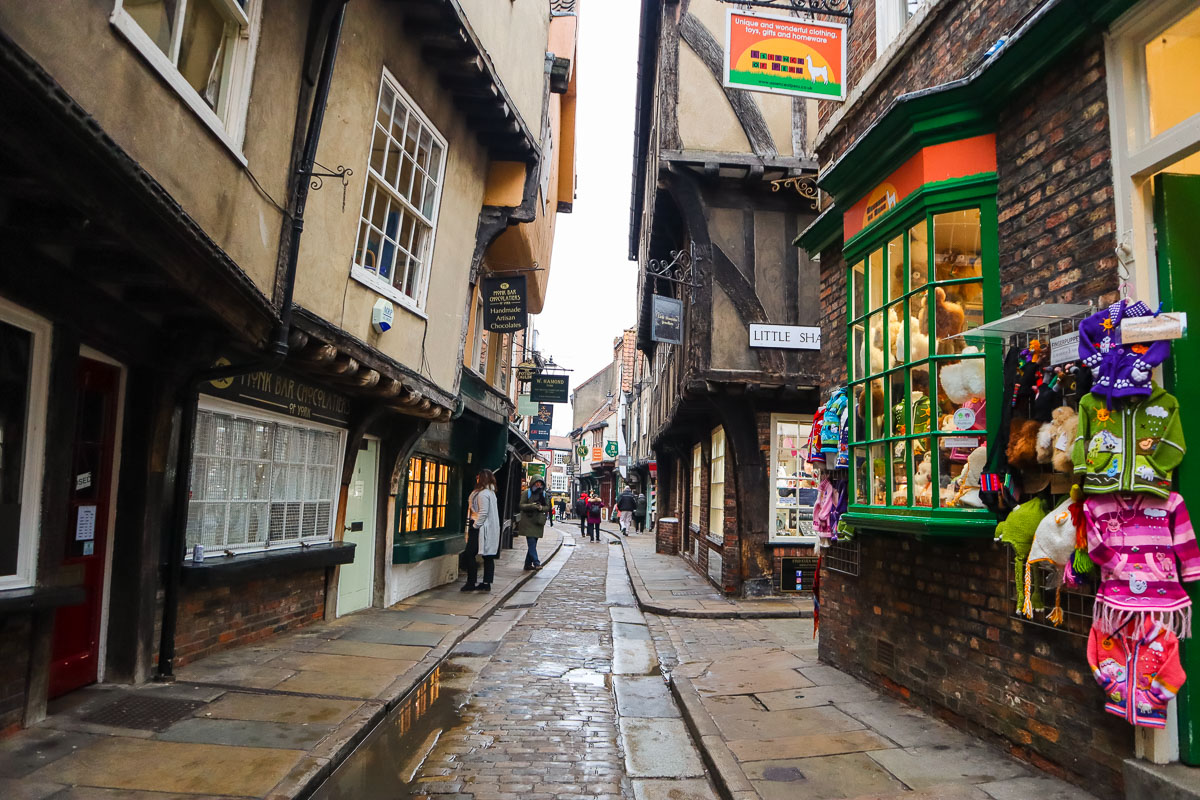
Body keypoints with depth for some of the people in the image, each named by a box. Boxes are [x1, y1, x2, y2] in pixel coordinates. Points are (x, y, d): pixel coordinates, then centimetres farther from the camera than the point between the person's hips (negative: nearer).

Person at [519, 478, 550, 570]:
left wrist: (541, 508, -12)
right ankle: (536, 563, -18)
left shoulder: (543, 494, 13)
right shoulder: (527, 492, 0)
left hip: (538, 522, 4)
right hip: (528, 521, -4)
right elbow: (521, 505, -5)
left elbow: (547, 507, 10)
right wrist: (532, 506, -21)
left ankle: (528, 564, 15)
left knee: (533, 544, 7)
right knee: (531, 543, -14)